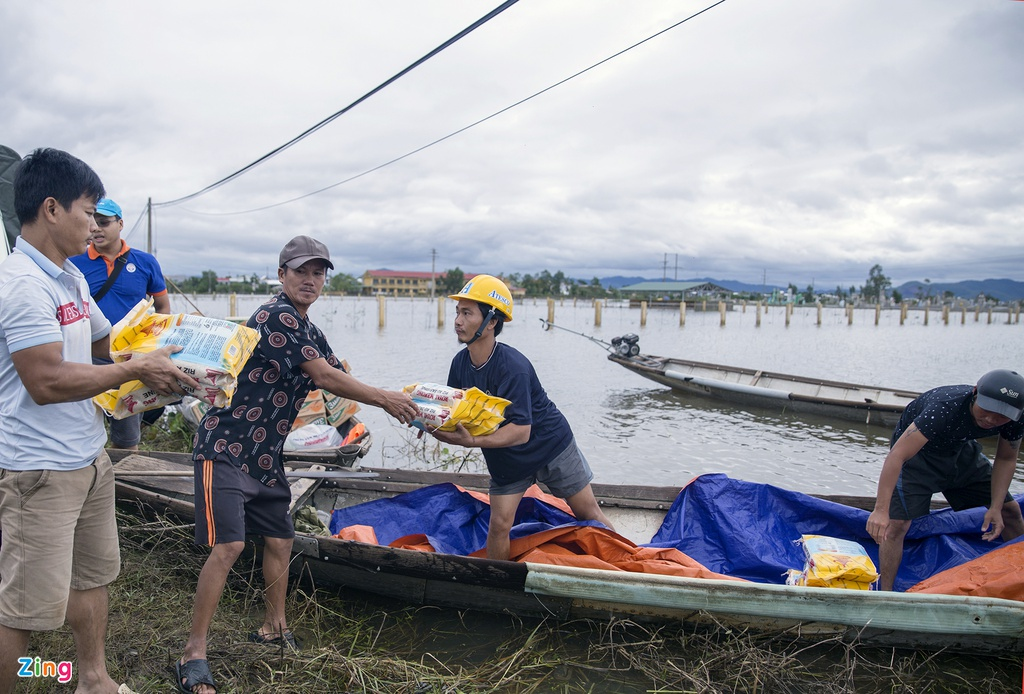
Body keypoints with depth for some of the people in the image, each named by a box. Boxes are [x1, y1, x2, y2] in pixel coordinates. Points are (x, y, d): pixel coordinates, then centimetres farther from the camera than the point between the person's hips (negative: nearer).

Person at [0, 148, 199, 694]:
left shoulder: (71, 279, 11)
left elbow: (104, 343, 24)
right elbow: (47, 381, -26)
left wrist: (164, 362, 12)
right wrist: (137, 370, -17)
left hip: (89, 458, 10)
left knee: (91, 577, 22)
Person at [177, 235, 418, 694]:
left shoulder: (308, 332, 13)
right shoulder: (276, 317, -18)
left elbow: (341, 378, 12)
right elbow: (326, 379, -19)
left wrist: (404, 404, 4)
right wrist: (385, 400, -10)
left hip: (265, 455, 9)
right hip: (226, 447, -9)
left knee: (279, 539, 14)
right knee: (228, 545, -14)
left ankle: (274, 629, 32)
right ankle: (194, 655, -3)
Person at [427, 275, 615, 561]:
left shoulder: (512, 366, -31)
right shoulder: (460, 363, -9)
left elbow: (521, 430, -36)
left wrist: (473, 442, -48)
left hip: (551, 445, -5)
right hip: (505, 458, 5)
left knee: (589, 513, 8)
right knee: (498, 526, -3)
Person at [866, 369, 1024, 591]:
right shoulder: (945, 408, -42)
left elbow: (1006, 460, -2)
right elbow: (897, 455, -47)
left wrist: (996, 507, -13)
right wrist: (880, 510, -53)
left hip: (961, 450, 6)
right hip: (916, 451, -6)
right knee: (897, 523, -19)